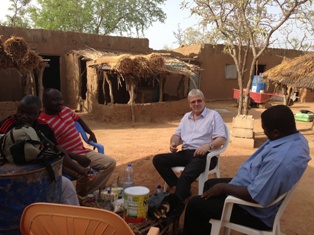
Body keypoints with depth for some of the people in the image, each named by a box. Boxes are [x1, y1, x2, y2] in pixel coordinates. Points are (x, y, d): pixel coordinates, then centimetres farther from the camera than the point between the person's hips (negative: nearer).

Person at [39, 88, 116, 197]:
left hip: (83, 151, 8)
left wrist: (91, 133, 22)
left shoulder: (65, 109, 6)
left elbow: (78, 119, 28)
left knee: (110, 163, -4)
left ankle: (88, 193, -3)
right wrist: (77, 157, -25)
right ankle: (81, 198, -5)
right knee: (83, 173, -37)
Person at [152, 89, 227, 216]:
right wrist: (173, 143, -1)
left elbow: (221, 139, -5)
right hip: (185, 153, 7)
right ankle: (178, 187, -16)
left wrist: (208, 145, -26)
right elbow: (177, 134, 24)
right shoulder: (186, 116, 24)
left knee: (186, 174, -38)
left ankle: (174, 205, -36)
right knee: (158, 160, -14)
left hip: (204, 155, -7)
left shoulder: (213, 115, 5)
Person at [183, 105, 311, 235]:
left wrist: (223, 187, -18)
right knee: (210, 184, 24)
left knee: (195, 204, -3)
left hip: (254, 211, -10)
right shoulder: (296, 139, -4)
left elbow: (255, 196, -34)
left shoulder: (280, 159, -37)